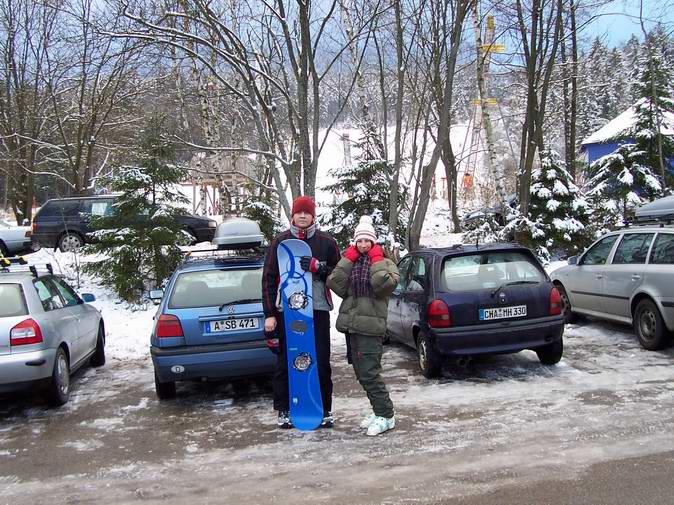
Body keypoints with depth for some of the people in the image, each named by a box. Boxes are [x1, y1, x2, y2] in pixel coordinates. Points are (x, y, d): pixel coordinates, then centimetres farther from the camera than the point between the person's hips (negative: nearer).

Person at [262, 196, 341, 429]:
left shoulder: (326, 242, 7)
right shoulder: (280, 242, 6)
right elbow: (268, 278, 4)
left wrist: (318, 267, -10)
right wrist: (269, 314, -2)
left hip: (318, 310, 0)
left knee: (321, 363, 2)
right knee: (284, 362, 3)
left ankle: (325, 410, 14)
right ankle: (283, 410, 15)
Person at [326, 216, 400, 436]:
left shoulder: (385, 263, 1)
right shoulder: (350, 263, 13)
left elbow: (384, 284, -21)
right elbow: (336, 285, -3)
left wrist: (377, 260, -12)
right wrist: (347, 259, -4)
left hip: (370, 327, -6)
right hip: (351, 325, 6)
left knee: (369, 374, -11)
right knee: (362, 374, 12)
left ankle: (386, 416, -3)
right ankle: (379, 411, 23)